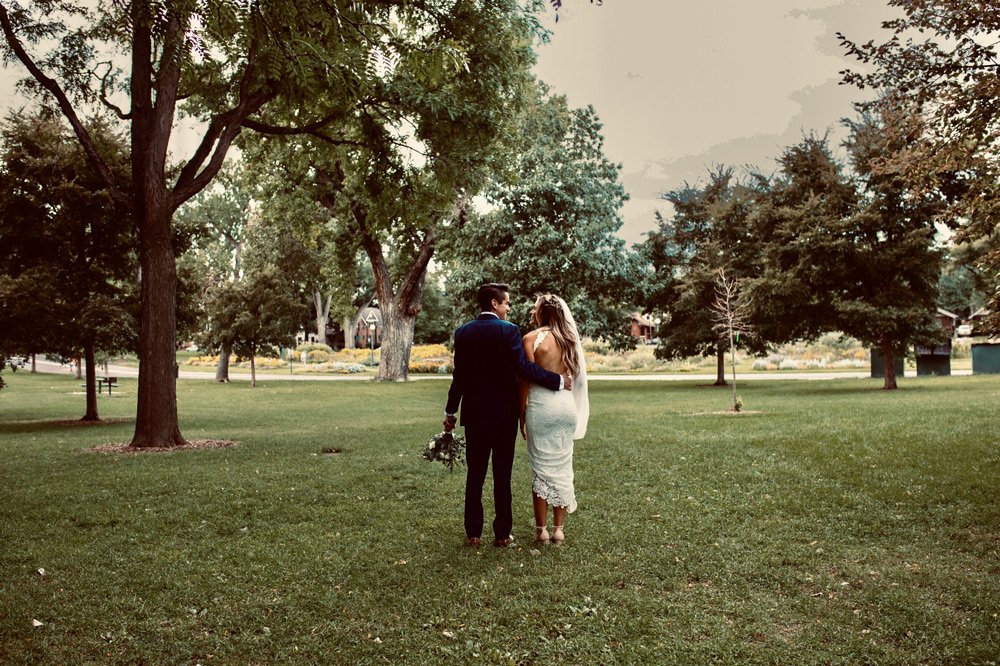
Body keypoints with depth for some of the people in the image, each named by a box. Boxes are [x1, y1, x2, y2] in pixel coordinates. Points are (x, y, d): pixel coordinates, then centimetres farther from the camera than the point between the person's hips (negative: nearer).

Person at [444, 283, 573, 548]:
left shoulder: (463, 332, 1)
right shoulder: (509, 330, -11)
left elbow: (459, 376, 2)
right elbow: (524, 367, -19)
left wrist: (450, 412, 10)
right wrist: (559, 381, -11)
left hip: (474, 412, 3)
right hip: (504, 413, -3)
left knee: (475, 473, 10)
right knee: (502, 473, 6)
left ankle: (473, 533, 14)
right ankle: (502, 534, 12)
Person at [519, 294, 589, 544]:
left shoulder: (532, 338, -7)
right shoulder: (568, 339, 8)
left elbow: (526, 380, -9)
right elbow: (573, 374, 10)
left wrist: (521, 414, -2)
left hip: (541, 404, -4)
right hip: (567, 404, 5)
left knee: (542, 467, 4)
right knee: (562, 467, 10)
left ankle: (541, 529, 9)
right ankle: (559, 528, 15)